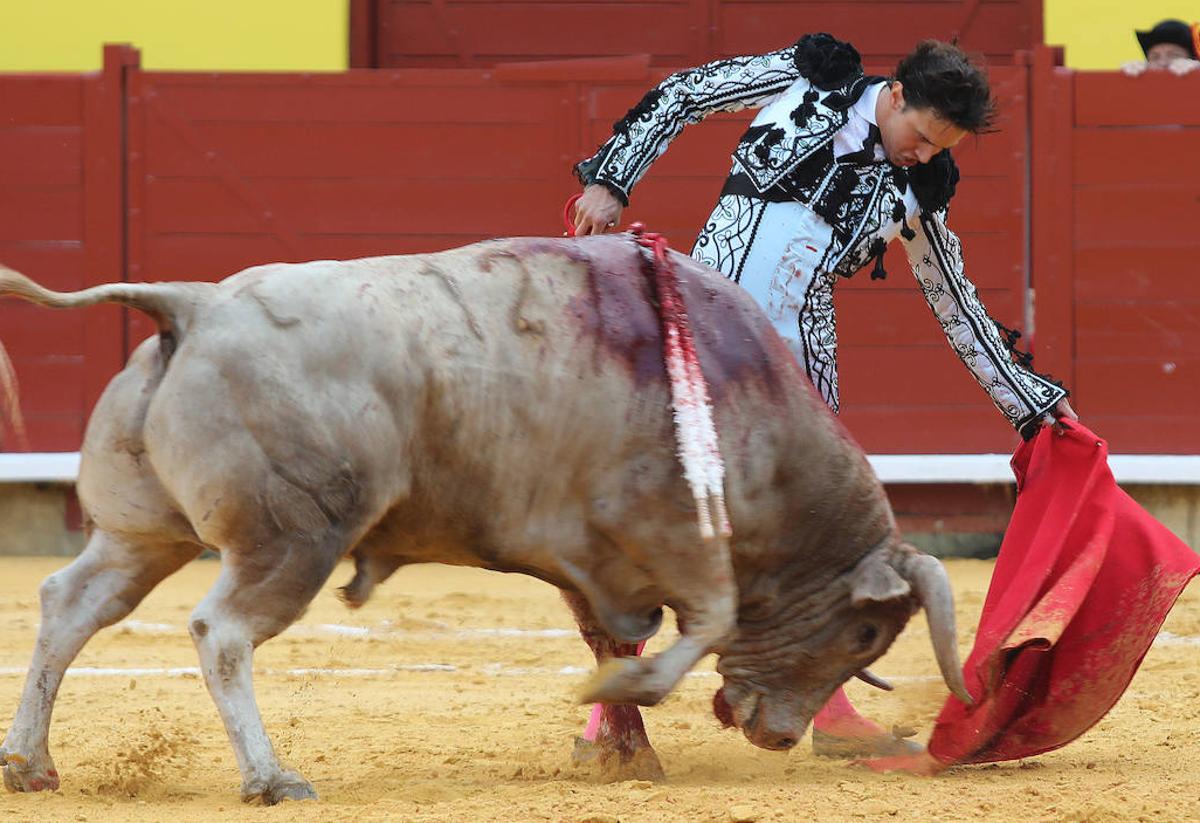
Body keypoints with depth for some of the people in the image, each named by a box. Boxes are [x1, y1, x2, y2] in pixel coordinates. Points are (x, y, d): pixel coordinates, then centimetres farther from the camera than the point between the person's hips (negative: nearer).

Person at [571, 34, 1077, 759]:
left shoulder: (917, 190, 8)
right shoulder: (812, 81, 0)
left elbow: (957, 304, 18)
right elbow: (679, 97, 7)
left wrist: (1034, 400, 20)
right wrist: (610, 180, -1)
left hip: (800, 346, 4)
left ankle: (829, 710, 20)